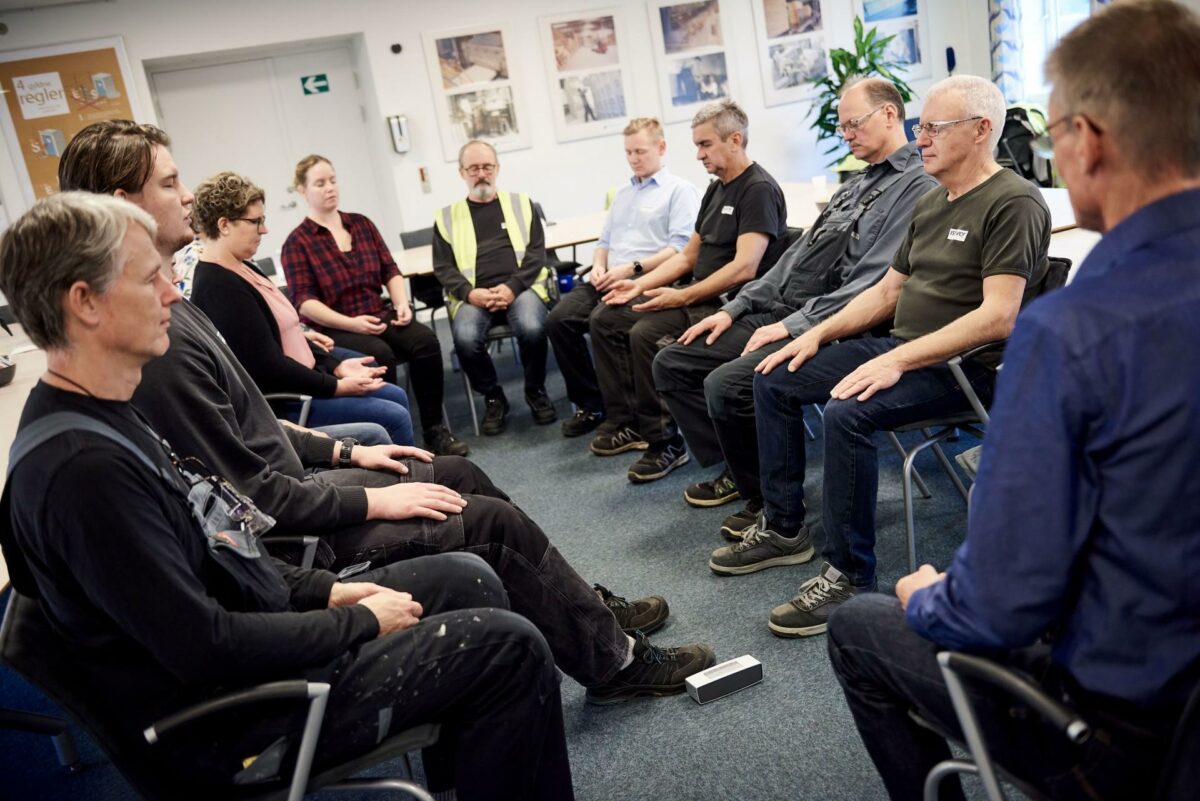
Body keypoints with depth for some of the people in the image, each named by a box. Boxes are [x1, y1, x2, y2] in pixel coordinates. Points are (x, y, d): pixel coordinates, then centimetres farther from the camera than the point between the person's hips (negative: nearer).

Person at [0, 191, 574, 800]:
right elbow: (207, 648, -27)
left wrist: (324, 590, 5)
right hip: (230, 722, -9)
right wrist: (359, 622, -15)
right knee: (507, 648, -12)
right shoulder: (81, 469, -27)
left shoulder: (105, 418, 5)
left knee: (467, 580, 11)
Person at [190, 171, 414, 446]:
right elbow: (268, 367, -24)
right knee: (394, 418, -11)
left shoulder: (241, 269, 9)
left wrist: (336, 366, 4)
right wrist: (337, 386, -17)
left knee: (396, 396, 12)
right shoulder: (218, 288, -22)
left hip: (303, 379, 10)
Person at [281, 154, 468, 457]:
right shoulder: (297, 243, 1)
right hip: (335, 329, -4)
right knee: (379, 354, -34)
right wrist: (351, 323, -21)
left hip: (381, 316, 4)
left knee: (426, 340, -23)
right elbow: (304, 302, -8)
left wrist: (402, 303, -8)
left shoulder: (362, 224, 15)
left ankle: (434, 431, -17)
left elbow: (390, 271, 13)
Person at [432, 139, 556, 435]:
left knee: (532, 328, -33)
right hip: (474, 295, 0)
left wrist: (513, 286, -11)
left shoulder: (520, 203, 16)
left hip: (520, 286, 0)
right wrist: (469, 293, -12)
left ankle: (536, 391, -3)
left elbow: (537, 252, 6)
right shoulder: (447, 217, 15)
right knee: (466, 339, -31)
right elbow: (443, 268, 9)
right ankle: (493, 398, -4)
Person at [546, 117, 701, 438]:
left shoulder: (680, 191, 4)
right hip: (608, 280, 7)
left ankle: (623, 412, -16)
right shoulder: (623, 193, 29)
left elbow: (681, 248, -9)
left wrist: (632, 268, -17)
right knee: (558, 319, -16)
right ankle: (590, 405, -5)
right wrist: (599, 266, 7)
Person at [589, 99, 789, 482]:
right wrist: (639, 285, 8)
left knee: (646, 333, -30)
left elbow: (745, 268, -23)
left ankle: (664, 443, -17)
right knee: (605, 318, 4)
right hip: (698, 295, 10)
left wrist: (681, 297, -23)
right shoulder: (716, 189, 17)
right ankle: (626, 422, 5)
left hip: (732, 304, -10)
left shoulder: (759, 189, -12)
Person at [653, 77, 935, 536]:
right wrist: (735, 309, 13)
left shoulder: (917, 188, -9)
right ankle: (737, 471, 12)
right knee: (671, 363, 4)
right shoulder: (855, 186, 22)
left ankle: (770, 499, -6)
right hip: (777, 311, 10)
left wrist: (793, 326, -20)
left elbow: (872, 284, -20)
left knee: (725, 384, -29)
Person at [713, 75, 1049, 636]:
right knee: (774, 378, 5)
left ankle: (850, 577, -19)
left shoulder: (1013, 203, -13)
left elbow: (998, 317, -23)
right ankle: (783, 528, 13)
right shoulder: (931, 204, 16)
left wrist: (896, 361, -27)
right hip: (902, 348, 10)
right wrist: (818, 335, 7)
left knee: (847, 412, -33)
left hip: (963, 365, -10)